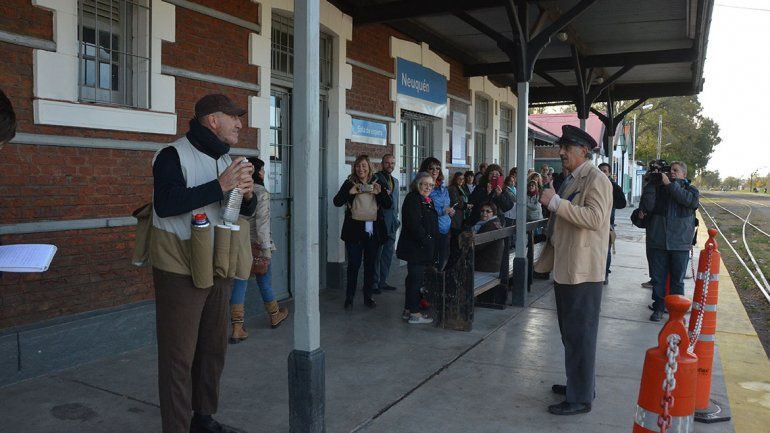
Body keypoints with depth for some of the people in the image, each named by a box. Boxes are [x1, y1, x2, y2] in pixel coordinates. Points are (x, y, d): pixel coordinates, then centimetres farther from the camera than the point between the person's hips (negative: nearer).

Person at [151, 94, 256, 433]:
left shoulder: (226, 160, 12)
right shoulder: (173, 155, -11)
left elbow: (246, 211, 17)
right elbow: (165, 204, -26)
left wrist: (247, 194, -6)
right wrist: (220, 186, -27)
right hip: (180, 272, -7)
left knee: (213, 348, 14)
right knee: (179, 354, -1)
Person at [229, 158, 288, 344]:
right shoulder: (261, 193, -13)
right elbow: (262, 224, -18)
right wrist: (267, 251, -16)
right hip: (256, 245, -5)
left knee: (239, 283, 5)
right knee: (265, 282, 13)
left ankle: (237, 328, 1)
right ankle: (274, 316, 34)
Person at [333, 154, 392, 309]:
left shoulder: (377, 183, 6)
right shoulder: (349, 183, 1)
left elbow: (389, 205, 4)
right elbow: (337, 202, -4)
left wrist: (380, 192, -13)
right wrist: (350, 192, -18)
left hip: (373, 231, 3)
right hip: (354, 230, -2)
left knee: (370, 264, 10)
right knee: (353, 264, 0)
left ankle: (368, 297, 21)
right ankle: (349, 298, 11)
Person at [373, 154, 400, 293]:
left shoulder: (395, 181, 19)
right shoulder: (376, 178, -5)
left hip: (392, 223, 7)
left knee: (388, 253, 11)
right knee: (376, 254, -3)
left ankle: (382, 281, 20)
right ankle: (374, 283, 4)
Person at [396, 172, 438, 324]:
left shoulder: (427, 201, 18)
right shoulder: (412, 199, -12)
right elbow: (414, 224, -21)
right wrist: (426, 240, -19)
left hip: (425, 247, 10)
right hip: (416, 247, -10)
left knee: (414, 278, 14)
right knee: (416, 278, -6)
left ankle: (408, 310, 22)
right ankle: (414, 313, 0)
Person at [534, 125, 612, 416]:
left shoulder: (596, 179, -12)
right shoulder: (570, 180, 16)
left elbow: (595, 217, -27)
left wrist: (556, 202, -26)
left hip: (583, 271, -9)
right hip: (564, 269, 10)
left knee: (580, 334, -2)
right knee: (569, 332, 18)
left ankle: (580, 398, 8)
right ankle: (577, 383, 32)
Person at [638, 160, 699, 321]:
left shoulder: (691, 189, 7)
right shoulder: (658, 188, 8)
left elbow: (691, 200, -17)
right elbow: (647, 206, -6)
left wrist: (670, 184, -18)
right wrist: (652, 183, -12)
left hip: (680, 243, -1)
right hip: (658, 241, 1)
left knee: (677, 279, 8)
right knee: (658, 277, 6)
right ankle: (659, 307, 16)